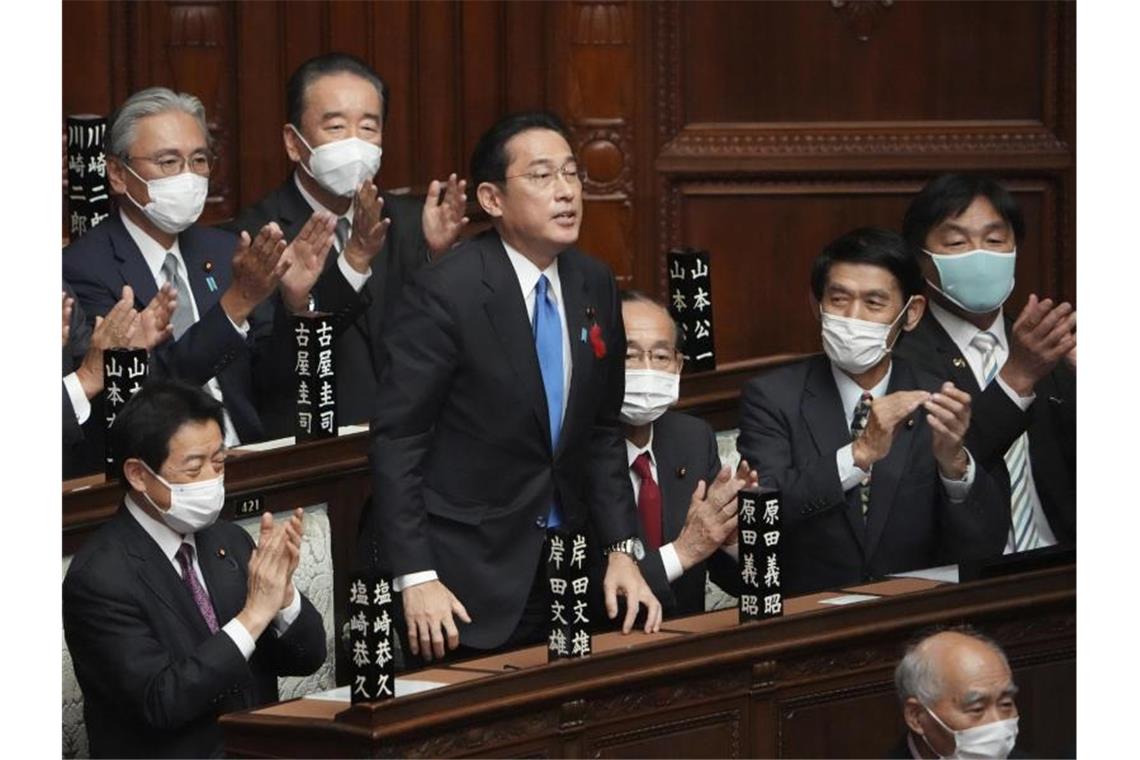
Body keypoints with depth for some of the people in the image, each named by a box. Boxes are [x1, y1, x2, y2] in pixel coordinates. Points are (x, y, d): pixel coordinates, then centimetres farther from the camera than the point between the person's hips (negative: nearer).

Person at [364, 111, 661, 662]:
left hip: (560, 570, 6)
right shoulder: (445, 293, -15)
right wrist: (414, 577, -18)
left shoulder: (594, 285, 6)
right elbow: (396, 441, -14)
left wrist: (622, 549, 4)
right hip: (462, 577, -6)